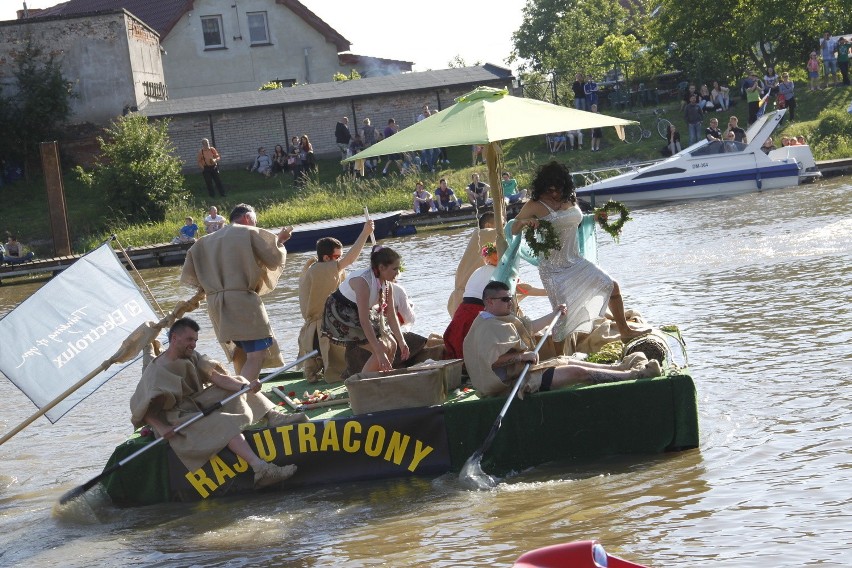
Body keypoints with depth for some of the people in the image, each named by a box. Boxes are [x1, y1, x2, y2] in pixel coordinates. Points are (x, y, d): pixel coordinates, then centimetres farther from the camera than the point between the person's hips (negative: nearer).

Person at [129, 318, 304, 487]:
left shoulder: (191, 357, 6)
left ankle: (273, 416, -11)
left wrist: (245, 387, -24)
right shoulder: (156, 370, -15)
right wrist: (160, 428, -33)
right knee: (225, 424, -31)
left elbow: (216, 377, -7)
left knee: (237, 383, 8)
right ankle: (260, 469, -48)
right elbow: (142, 408, -18)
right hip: (179, 419, -9)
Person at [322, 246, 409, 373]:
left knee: (391, 345, 6)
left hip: (356, 315, 9)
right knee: (382, 348, -18)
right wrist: (379, 351, -37)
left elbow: (392, 316, 1)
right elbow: (364, 321, -36)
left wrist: (402, 342, -6)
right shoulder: (363, 281, -33)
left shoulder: (386, 285, -7)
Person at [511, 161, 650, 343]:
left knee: (612, 287, 5)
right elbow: (513, 230, -6)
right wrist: (524, 222, -28)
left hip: (575, 261, 6)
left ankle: (625, 331, 22)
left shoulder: (570, 199, 6)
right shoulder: (535, 205, -11)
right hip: (553, 268, -6)